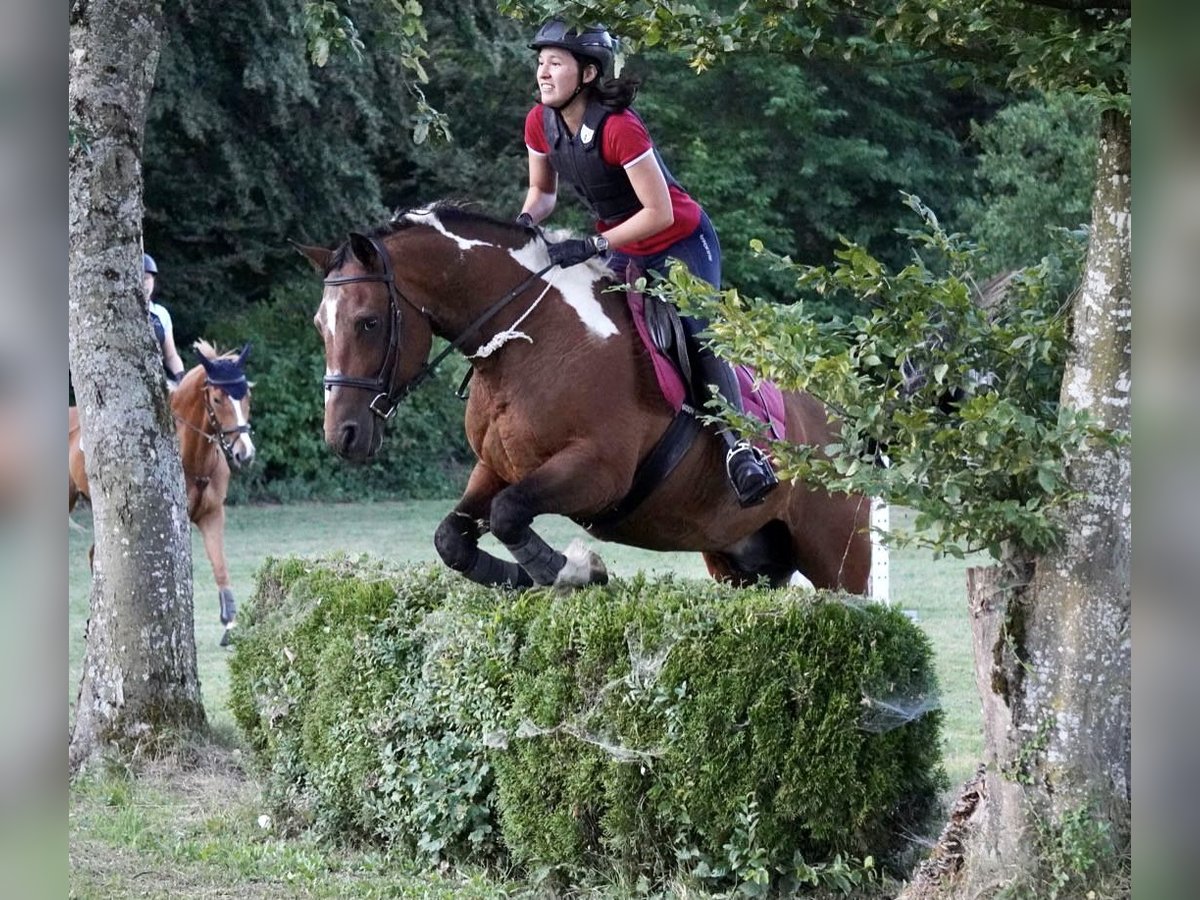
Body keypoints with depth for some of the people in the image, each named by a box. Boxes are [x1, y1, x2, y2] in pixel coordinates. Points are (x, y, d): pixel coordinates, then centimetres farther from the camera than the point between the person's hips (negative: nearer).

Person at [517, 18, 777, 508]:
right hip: (623, 251, 8)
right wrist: (526, 220, -17)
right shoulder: (540, 124, -10)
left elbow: (659, 213, -30)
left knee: (699, 333, -24)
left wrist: (593, 246, -34)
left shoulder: (618, 128, -31)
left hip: (682, 243, -8)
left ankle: (739, 445, -32)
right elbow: (542, 191, 6)